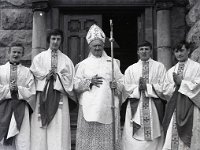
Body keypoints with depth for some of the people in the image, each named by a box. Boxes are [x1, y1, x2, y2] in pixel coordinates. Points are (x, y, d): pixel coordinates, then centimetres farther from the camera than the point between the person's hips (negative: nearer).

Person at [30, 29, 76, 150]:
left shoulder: (66, 60, 13)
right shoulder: (39, 57, 12)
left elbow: (69, 78, 4)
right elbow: (35, 73, 1)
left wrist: (57, 75, -8)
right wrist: (46, 75, -10)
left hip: (59, 97, 0)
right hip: (43, 95, 0)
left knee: (59, 129, -5)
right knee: (41, 127, -4)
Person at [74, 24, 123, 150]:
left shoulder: (112, 62, 13)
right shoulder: (84, 64, 11)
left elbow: (122, 81, 10)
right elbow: (76, 84, 5)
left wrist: (116, 85, -11)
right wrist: (89, 82, -10)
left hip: (109, 106, 1)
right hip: (89, 107, 0)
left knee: (108, 138, -2)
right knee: (89, 138, -4)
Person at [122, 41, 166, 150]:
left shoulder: (159, 67, 8)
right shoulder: (130, 69, 11)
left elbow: (163, 87, 0)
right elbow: (126, 90, 4)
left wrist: (147, 86, -10)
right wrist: (138, 88, -12)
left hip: (154, 108, 0)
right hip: (135, 108, 1)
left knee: (153, 140, 1)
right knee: (134, 141, -4)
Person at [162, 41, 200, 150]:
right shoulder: (171, 71, 14)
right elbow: (165, 90, 8)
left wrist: (181, 82, -10)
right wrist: (175, 84, -9)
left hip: (190, 108, -3)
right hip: (174, 109, 3)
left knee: (189, 140, -2)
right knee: (172, 139, -2)